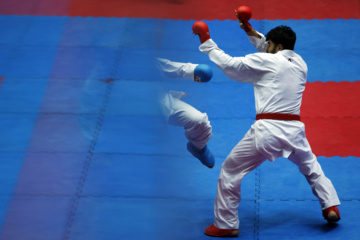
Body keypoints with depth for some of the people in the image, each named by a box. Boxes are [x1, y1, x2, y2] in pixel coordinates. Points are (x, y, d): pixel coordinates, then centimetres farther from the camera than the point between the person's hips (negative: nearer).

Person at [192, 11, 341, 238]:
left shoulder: (265, 62, -4)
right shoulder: (300, 64, 14)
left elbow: (229, 64, 2)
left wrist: (206, 42, 12)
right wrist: (252, 32, 29)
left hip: (267, 129, -5)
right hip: (293, 129, 6)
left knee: (230, 171, 8)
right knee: (311, 167, 32)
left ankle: (226, 225, 9)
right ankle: (331, 207, 22)